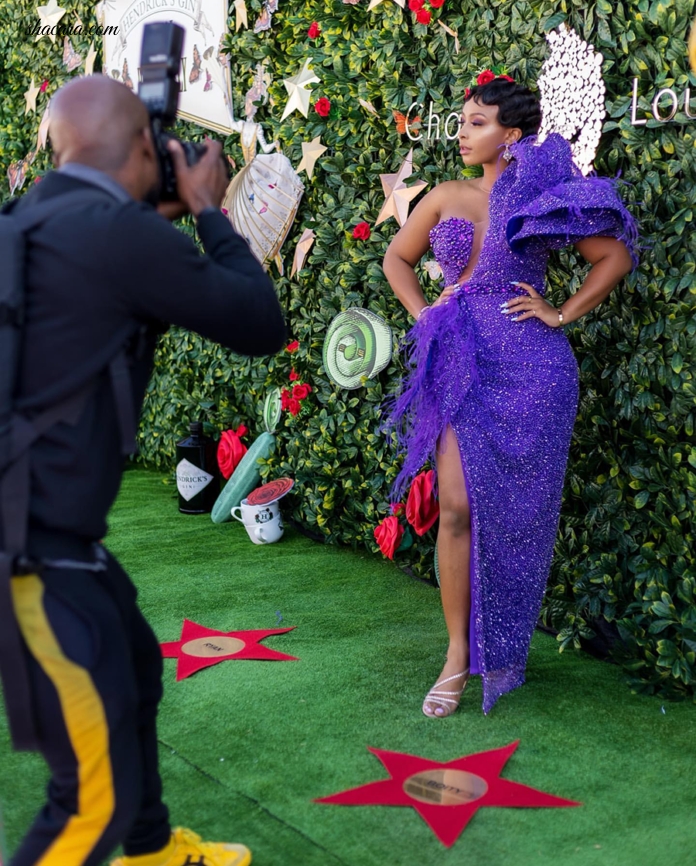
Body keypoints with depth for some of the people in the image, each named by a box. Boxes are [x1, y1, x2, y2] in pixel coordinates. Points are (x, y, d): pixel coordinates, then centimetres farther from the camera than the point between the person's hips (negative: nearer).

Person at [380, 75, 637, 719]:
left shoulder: (541, 197, 1)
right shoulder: (448, 197, 10)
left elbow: (616, 257, 4)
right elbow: (397, 259, 22)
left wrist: (561, 314, -3)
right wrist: (424, 315, 9)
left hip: (528, 365, -2)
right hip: (460, 363, 3)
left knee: (513, 509, 5)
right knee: (457, 504, -4)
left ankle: (501, 651, 23)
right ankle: (459, 654, 8)